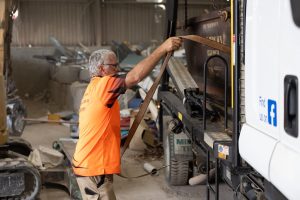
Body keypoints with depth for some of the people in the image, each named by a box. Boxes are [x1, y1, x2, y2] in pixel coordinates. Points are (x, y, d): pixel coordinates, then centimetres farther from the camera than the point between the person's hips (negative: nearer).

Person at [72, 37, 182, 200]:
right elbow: (135, 76, -29)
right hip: (93, 169, -10)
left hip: (89, 165, 10)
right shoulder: (101, 85, -16)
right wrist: (163, 49, -28)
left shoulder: (93, 89, 15)